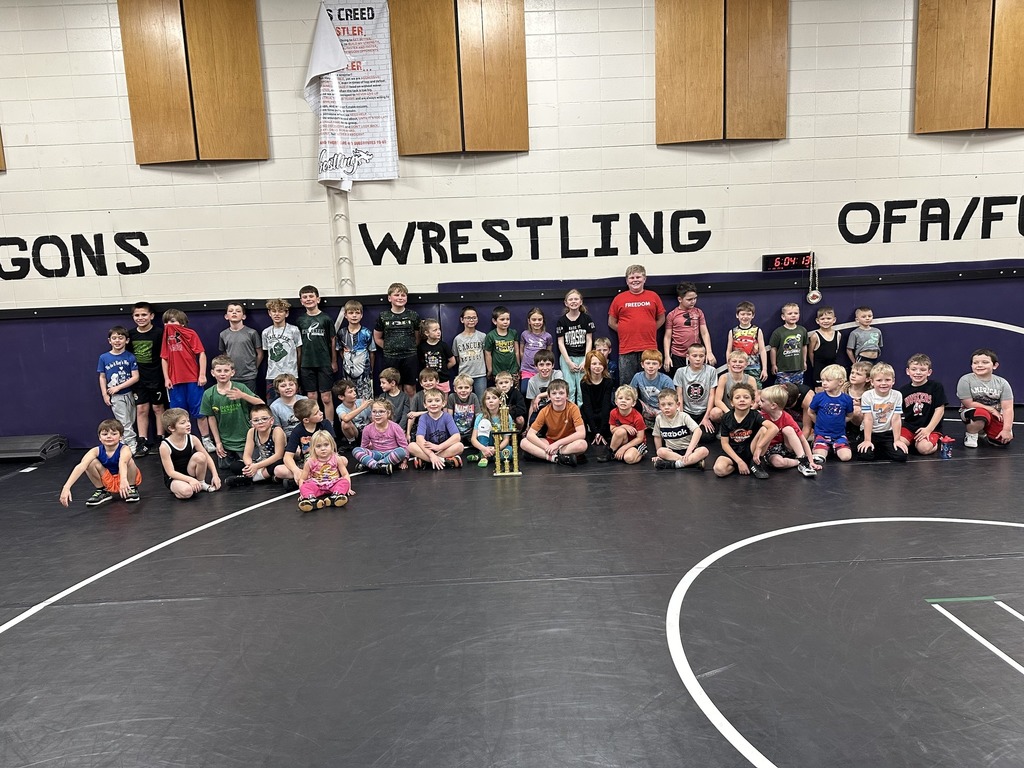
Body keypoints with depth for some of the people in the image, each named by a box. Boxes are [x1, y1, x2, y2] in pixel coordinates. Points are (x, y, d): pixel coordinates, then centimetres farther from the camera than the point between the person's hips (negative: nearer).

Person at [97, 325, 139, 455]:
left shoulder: (130, 357, -6)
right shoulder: (104, 358, -1)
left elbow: (135, 377, -10)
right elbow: (102, 377, 4)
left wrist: (118, 387, -14)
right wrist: (105, 395, -2)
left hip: (128, 394, 0)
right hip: (115, 397, 0)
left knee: (128, 423, 10)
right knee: (125, 424, 2)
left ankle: (125, 444, 22)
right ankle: (132, 448, 7)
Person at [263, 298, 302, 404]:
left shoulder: (294, 330, -1)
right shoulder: (266, 332, 9)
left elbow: (299, 352, 4)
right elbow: (267, 353, 16)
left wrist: (296, 371, 6)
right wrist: (272, 369, 8)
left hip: (290, 375, -3)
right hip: (272, 377, 3)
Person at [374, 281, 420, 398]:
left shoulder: (413, 315, 2)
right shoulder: (383, 316, 2)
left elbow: (418, 337, 9)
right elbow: (377, 338, 10)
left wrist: (410, 348, 1)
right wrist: (389, 348, 5)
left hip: (409, 357, 0)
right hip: (390, 358, 0)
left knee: (410, 388, 3)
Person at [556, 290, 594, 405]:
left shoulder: (587, 318, 3)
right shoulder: (562, 320, 2)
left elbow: (589, 341, 2)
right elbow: (561, 343, 1)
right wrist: (569, 362, -7)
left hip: (583, 357, 0)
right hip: (567, 357, 0)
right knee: (569, 389, -3)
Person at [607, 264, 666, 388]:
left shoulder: (653, 296, 8)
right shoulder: (619, 298, 6)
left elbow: (661, 319, 15)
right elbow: (611, 322, 10)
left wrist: (647, 330, 4)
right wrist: (627, 332, 1)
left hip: (650, 348, 1)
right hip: (626, 349, 0)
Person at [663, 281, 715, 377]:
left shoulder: (698, 312, 6)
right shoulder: (672, 315, 0)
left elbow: (705, 333, 5)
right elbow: (667, 337, 2)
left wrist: (709, 352, -4)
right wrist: (667, 356, -5)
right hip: (678, 356, -1)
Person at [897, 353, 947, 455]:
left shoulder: (936, 386, -1)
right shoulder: (903, 390, 8)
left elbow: (940, 410, -4)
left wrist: (928, 429, -12)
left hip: (930, 428, -2)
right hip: (908, 427, 3)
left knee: (924, 448, -30)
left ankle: (934, 442, 6)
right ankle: (913, 442, 8)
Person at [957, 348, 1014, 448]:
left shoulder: (1002, 383, -8)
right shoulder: (966, 380, -16)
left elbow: (1008, 408, -12)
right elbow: (969, 404, -14)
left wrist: (1007, 430, -20)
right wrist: (991, 409, -11)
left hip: (995, 416, 4)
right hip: (972, 412, -4)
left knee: (1003, 441, -15)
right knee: (982, 414, -39)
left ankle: (984, 431, 21)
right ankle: (970, 435, -6)